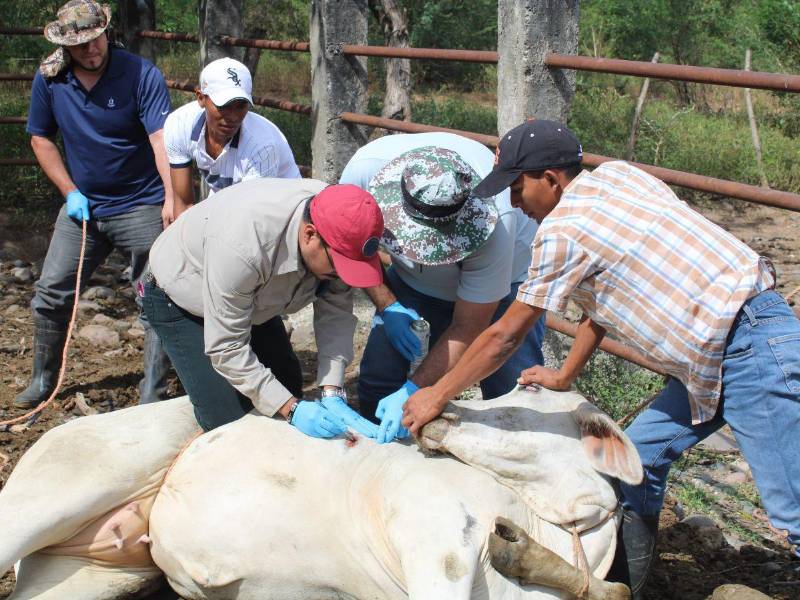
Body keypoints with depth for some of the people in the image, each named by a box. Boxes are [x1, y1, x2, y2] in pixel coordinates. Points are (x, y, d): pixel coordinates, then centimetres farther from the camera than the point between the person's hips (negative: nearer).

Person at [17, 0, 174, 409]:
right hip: (82, 205, 4)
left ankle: (153, 392, 11)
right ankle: (43, 380, 26)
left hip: (141, 206, -4)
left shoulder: (141, 76, -16)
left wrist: (172, 197, -42)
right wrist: (69, 192, -2)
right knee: (50, 293, 8)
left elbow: (162, 138, -28)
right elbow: (41, 138, 9)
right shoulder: (49, 80, -3)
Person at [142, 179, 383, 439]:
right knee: (230, 419, -14)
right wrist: (292, 409, -37)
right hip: (180, 302, -6)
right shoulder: (243, 246, -44)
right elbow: (225, 348, -35)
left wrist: (333, 395, -29)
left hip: (249, 297, 6)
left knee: (289, 388, 6)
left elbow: (335, 311, -19)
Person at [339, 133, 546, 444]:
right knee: (376, 383, -9)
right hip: (412, 278, 3)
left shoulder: (495, 222, -41)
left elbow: (467, 328, -29)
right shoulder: (366, 166, -33)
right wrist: (386, 305, -19)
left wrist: (412, 392, -34)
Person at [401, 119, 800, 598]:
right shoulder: (615, 174, 11)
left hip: (754, 351, -10)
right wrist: (565, 376, 30)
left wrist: (437, 396, 7)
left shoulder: (562, 229, -13)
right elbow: (601, 297, 22)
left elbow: (504, 338, -6)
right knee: (640, 456, 15)